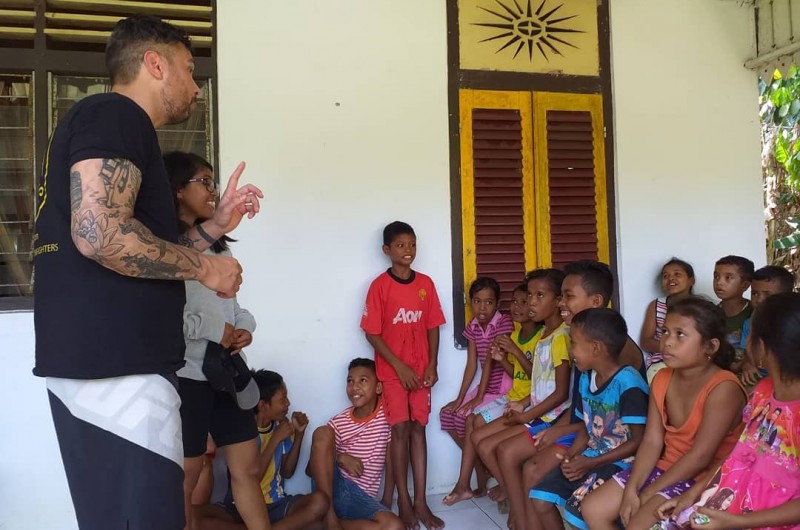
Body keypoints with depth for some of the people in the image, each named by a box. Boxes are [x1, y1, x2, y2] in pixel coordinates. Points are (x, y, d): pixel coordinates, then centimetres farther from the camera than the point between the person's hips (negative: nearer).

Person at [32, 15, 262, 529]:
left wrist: (216, 225, 20)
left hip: (108, 362, 11)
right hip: (114, 366, -11)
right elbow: (100, 233, -25)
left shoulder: (113, 125, 22)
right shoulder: (113, 114, -9)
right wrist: (204, 267, -12)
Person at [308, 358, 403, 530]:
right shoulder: (338, 422, 4)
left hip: (360, 497, 0)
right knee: (322, 432, -23)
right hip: (329, 486, 0)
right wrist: (339, 458, -14)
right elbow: (311, 468, 4)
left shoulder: (386, 413, 3)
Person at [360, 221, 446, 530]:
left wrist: (432, 365, -3)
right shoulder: (379, 286, -9)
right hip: (392, 370, -3)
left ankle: (421, 502, 11)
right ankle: (403, 502, 9)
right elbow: (372, 333, -9)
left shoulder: (426, 283, 3)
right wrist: (400, 367, -12)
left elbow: (433, 326, 7)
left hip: (421, 369, 3)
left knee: (418, 428, 6)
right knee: (400, 430, -2)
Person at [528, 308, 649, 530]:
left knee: (578, 511, -23)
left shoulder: (628, 384, -20)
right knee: (540, 498, -2)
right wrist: (572, 453, -7)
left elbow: (638, 441, -20)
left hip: (618, 463, -8)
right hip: (589, 458, 8)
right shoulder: (586, 378, 5)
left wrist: (591, 463, -20)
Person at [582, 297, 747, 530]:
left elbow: (700, 456, -23)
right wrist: (630, 489, -14)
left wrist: (648, 493, -17)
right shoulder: (662, 379, 3)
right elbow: (652, 442, -1)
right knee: (592, 509, 0)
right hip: (666, 468, 8)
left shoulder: (723, 388, -21)